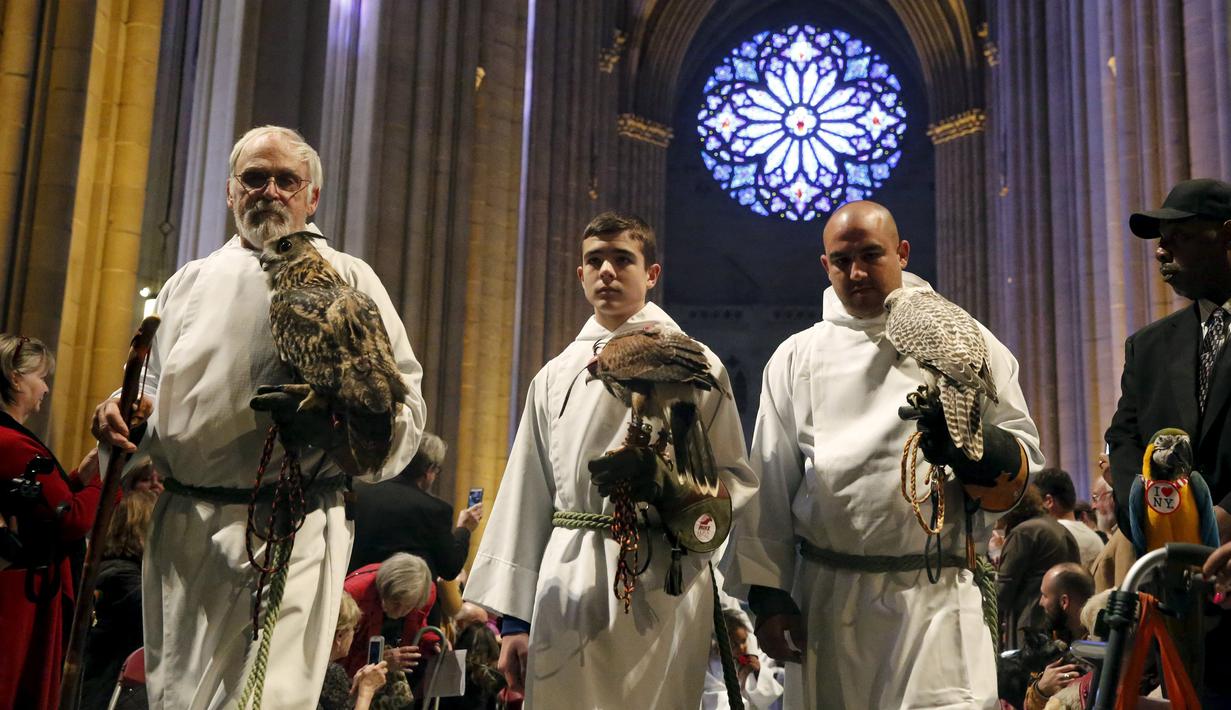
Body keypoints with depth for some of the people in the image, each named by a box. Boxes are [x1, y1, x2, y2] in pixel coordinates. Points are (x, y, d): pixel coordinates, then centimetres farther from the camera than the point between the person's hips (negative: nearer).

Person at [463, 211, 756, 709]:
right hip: (565, 588, 3)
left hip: (661, 586, -2)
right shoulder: (556, 377, 12)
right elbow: (526, 497, 11)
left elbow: (736, 481, 4)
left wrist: (668, 479, -17)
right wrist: (513, 617, 7)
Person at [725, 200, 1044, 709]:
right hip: (824, 596, 2)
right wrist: (768, 595, 4)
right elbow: (770, 486, 9)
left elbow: (1026, 462, 6)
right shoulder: (797, 357, 11)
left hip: (936, 596, -1)